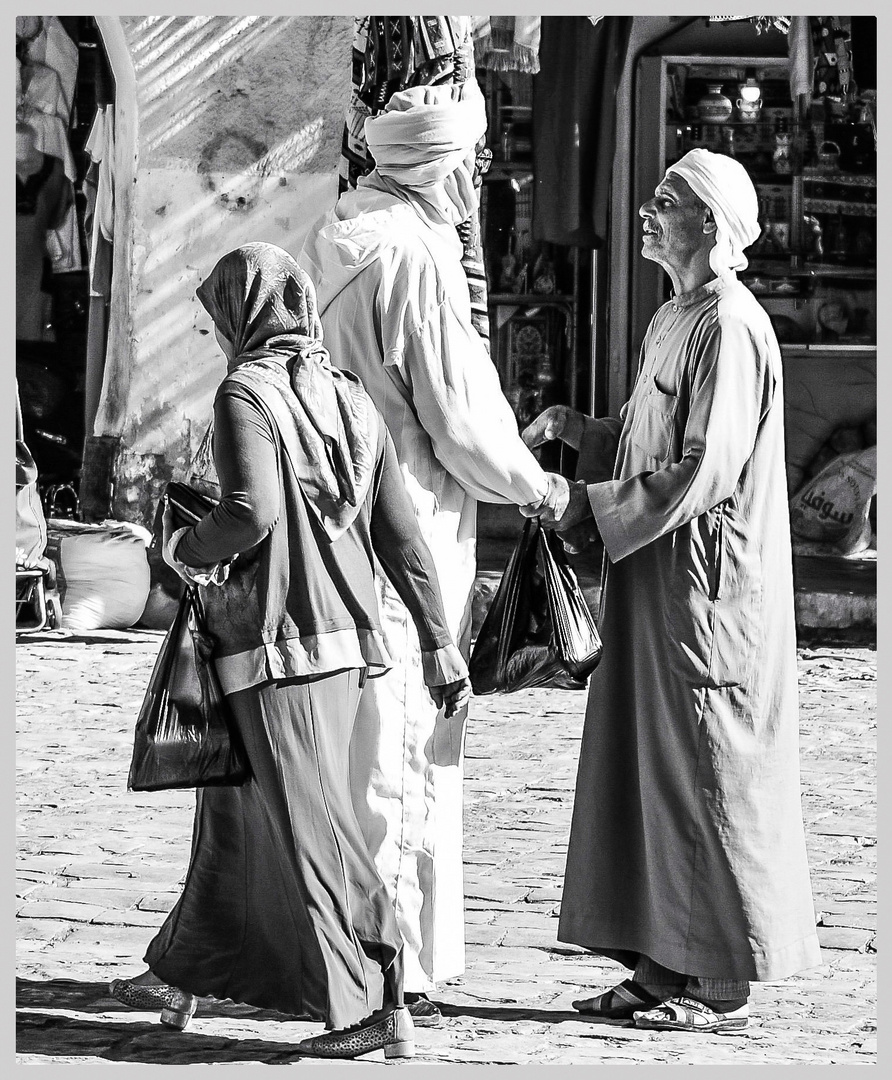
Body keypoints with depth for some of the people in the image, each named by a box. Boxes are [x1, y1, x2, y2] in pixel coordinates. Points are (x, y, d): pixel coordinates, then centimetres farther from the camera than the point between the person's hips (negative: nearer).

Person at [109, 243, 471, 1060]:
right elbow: (400, 532, 11)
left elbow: (254, 512, -24)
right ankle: (184, 974, 31)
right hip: (348, 638, 8)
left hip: (279, 642, -8)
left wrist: (184, 548, -4)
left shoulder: (248, 393, -11)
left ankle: (376, 1006, -7)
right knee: (237, 807, 20)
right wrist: (439, 644, 14)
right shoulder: (348, 395, 11)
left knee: (312, 825, -4)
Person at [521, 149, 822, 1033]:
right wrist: (573, 427, 3)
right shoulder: (672, 321, 13)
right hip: (652, 583, 9)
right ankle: (665, 965, 16)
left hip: (706, 586, -9)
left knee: (703, 772, -3)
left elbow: (703, 470, -21)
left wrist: (587, 510, -17)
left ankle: (723, 986, 5)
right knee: (647, 768, 10)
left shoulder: (730, 329, -16)